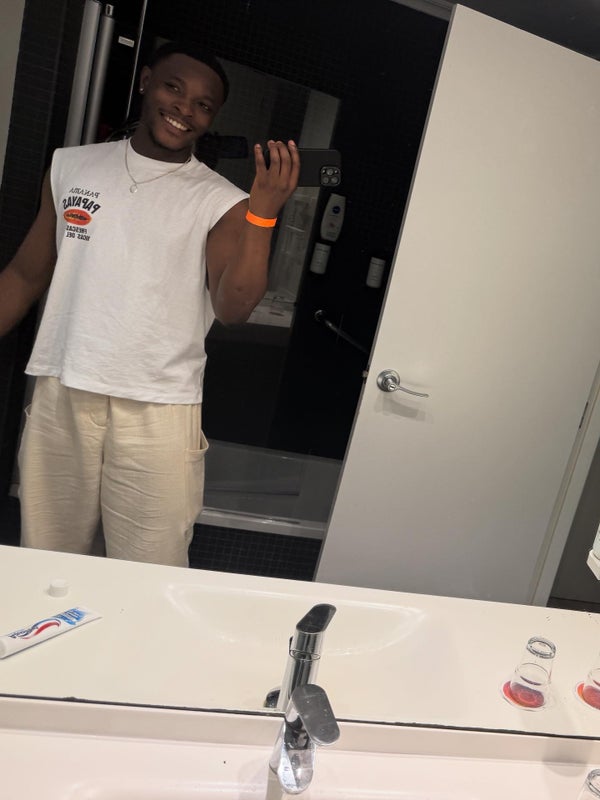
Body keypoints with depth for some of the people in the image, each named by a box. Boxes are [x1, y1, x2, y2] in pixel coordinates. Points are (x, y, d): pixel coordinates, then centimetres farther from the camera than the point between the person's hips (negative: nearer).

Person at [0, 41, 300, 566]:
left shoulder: (221, 202, 0)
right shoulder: (71, 167, 10)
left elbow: (234, 308, -13)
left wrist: (264, 211, -22)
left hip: (158, 412, -2)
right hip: (60, 397, 3)